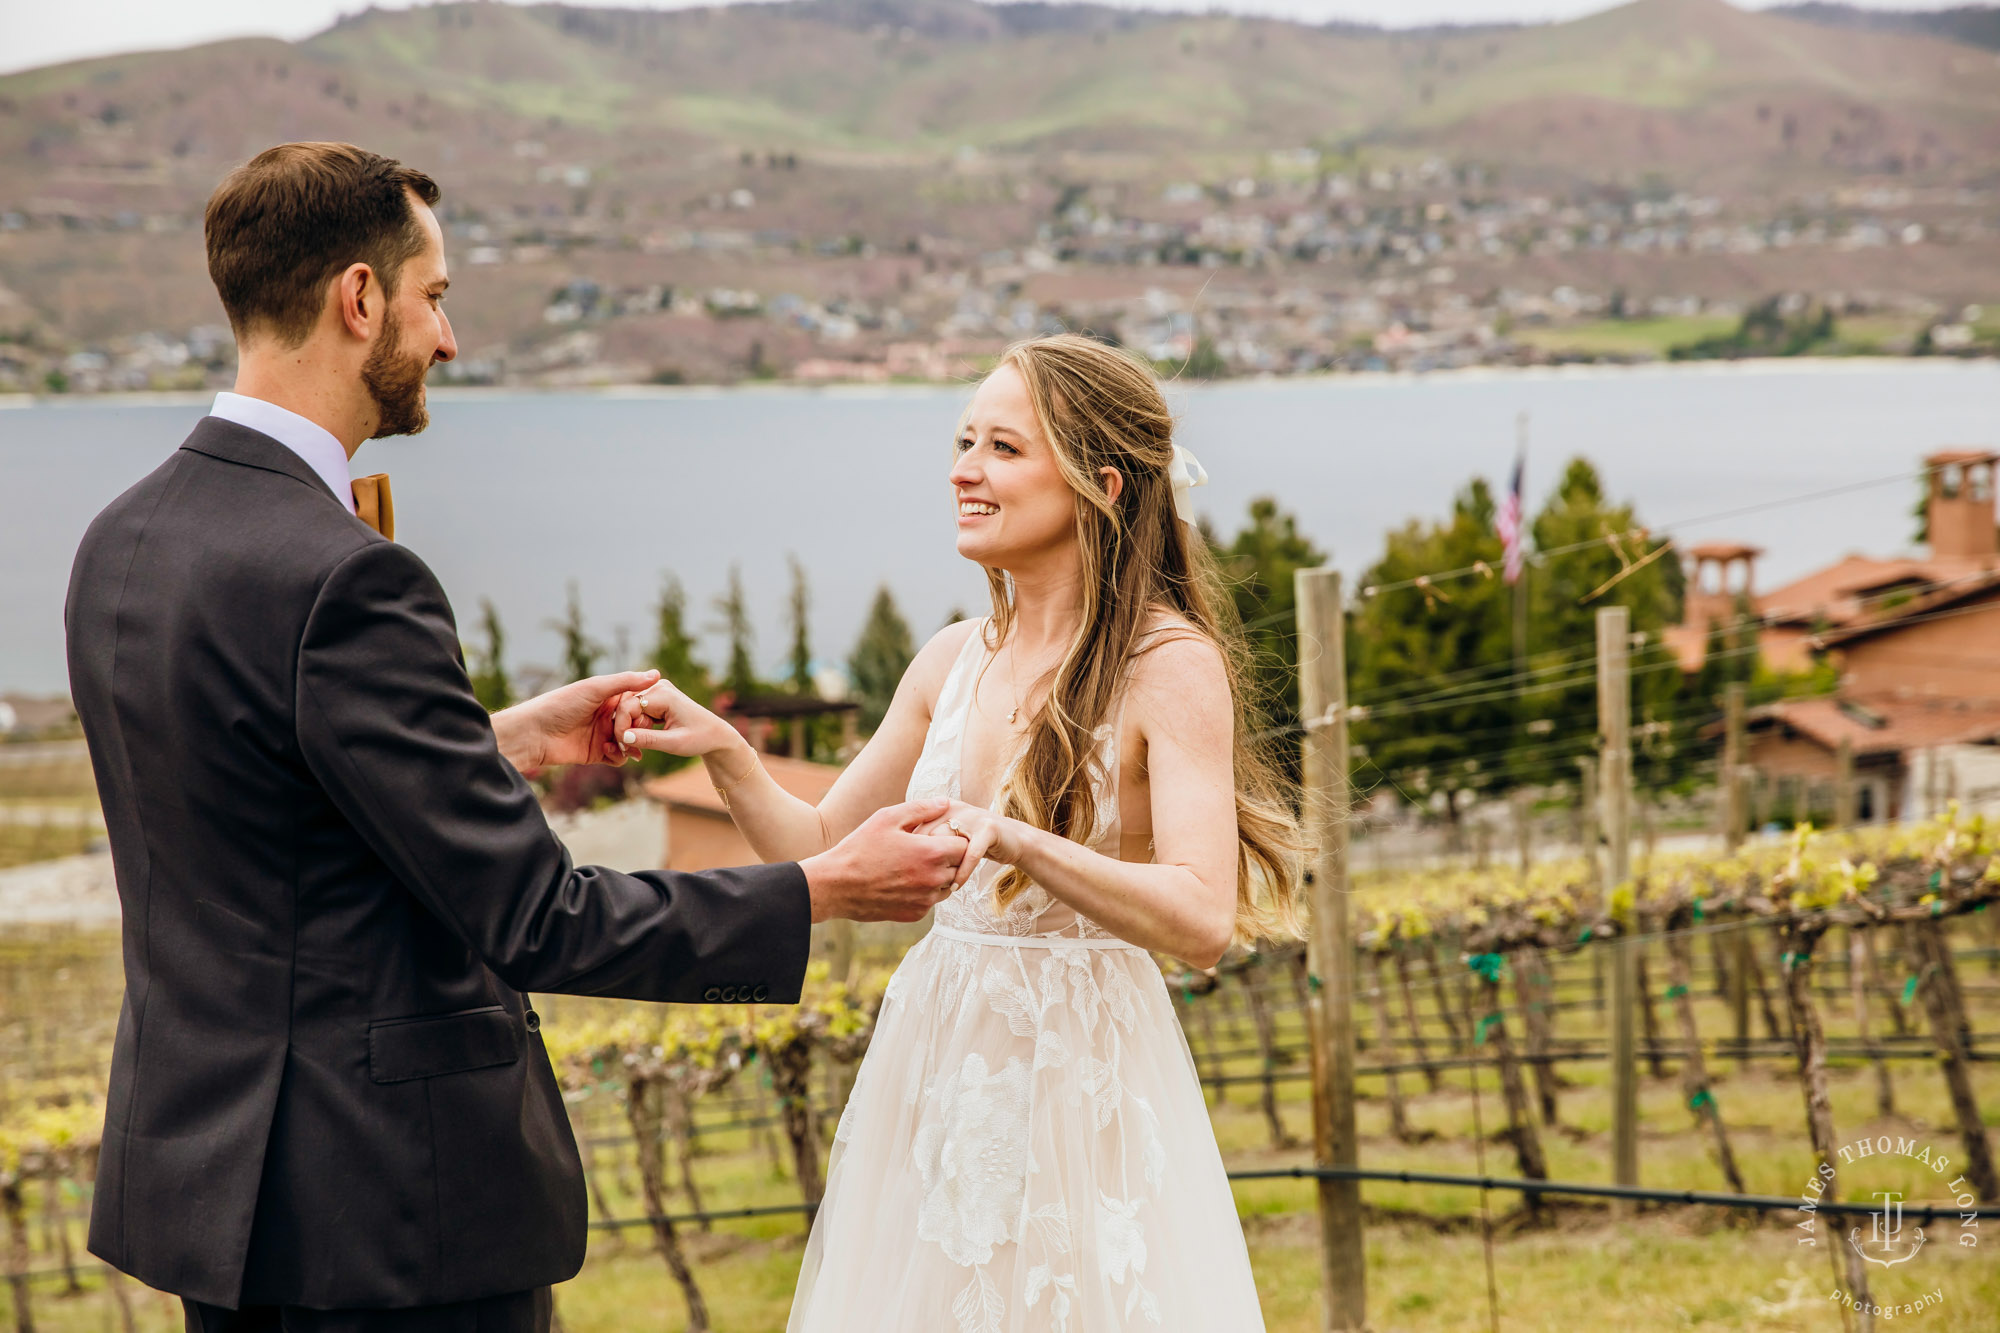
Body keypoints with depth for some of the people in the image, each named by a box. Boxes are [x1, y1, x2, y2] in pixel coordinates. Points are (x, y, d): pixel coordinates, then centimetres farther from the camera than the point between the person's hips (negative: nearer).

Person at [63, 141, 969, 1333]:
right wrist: (822, 891, -10)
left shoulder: (122, 544, 6)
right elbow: (533, 922, -20)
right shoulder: (342, 582, -22)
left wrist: (504, 744, 22)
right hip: (381, 1204, -9)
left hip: (204, 1169, 9)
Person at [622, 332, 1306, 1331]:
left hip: (1082, 1086, -6)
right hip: (934, 1073, 6)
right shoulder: (956, 661, 7)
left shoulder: (1170, 665, -12)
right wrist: (721, 751, -4)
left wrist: (1011, 839, -34)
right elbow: (817, 848, 12)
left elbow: (1203, 920, -23)